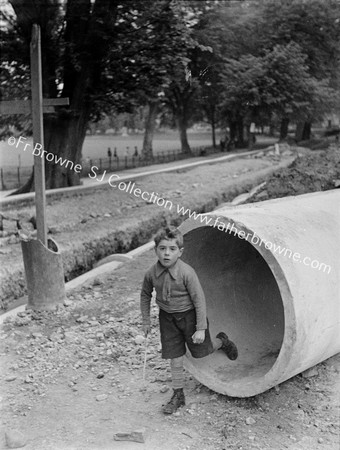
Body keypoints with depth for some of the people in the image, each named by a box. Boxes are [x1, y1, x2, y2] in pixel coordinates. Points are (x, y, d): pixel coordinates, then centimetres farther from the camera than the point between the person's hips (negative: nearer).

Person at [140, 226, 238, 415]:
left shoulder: (186, 272, -27)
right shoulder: (151, 273, -14)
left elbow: (199, 300, -21)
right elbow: (145, 295, 5)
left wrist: (201, 328, -19)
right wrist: (146, 321, 9)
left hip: (189, 315, -3)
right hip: (167, 317, 3)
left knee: (200, 351, 13)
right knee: (175, 358, 7)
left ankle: (222, 341, 45)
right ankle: (178, 395, 23)